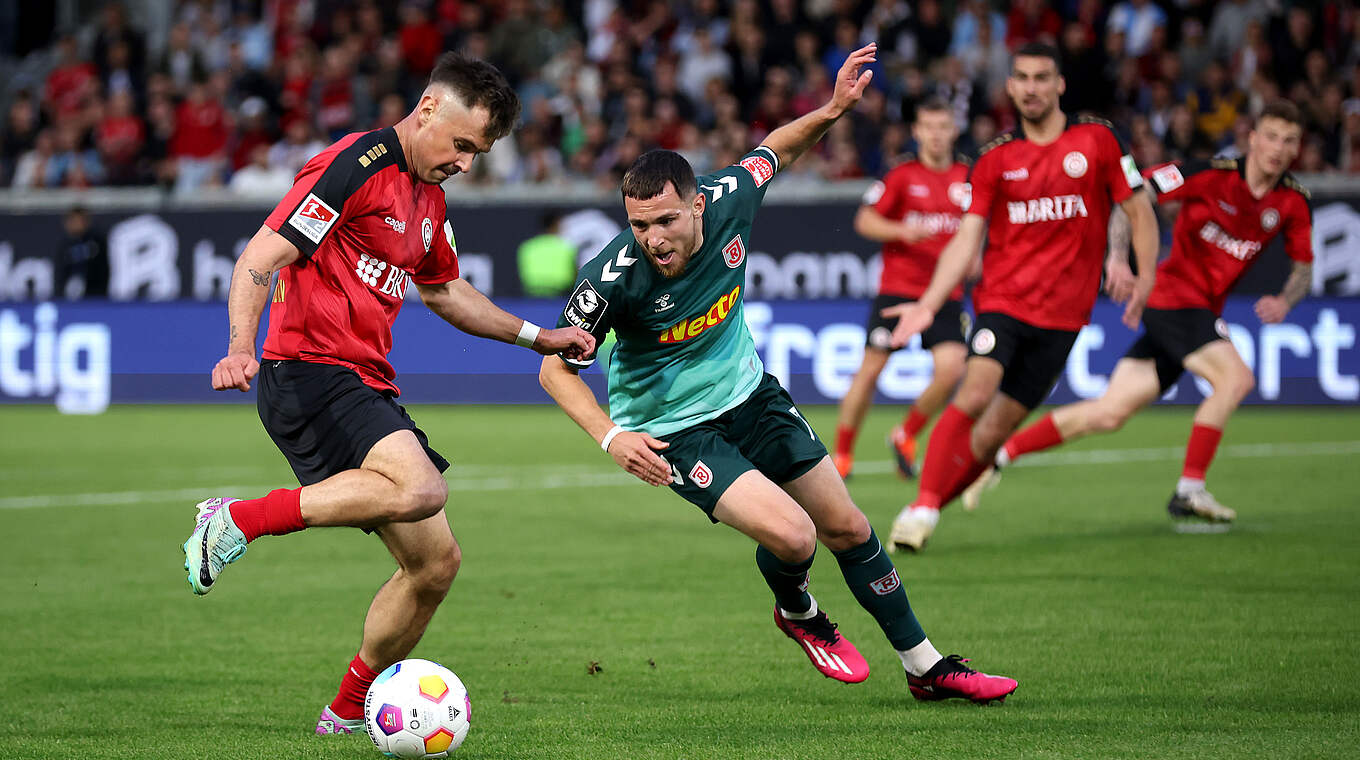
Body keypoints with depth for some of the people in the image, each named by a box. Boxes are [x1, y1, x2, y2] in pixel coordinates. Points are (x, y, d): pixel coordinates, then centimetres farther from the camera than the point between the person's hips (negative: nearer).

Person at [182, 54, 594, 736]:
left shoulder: (428, 194, 18)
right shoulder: (354, 167, -11)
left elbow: (445, 291, 36)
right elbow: (259, 260, -17)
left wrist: (536, 336, 31)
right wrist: (241, 349, -32)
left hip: (367, 386, 9)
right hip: (308, 373, -9)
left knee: (435, 562, 7)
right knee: (421, 488, -33)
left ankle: (348, 712, 21)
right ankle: (240, 519, -23)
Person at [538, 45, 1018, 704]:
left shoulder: (726, 201, -19)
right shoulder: (612, 279, -32)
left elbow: (775, 150, 5)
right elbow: (556, 367, -19)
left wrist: (832, 111, -12)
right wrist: (611, 437, -32)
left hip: (750, 395, 5)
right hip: (674, 429, -5)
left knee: (847, 528, 10)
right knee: (790, 534, -22)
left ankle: (927, 669, 28)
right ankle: (798, 613, 15)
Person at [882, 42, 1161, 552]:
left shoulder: (1097, 139, 3)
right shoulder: (995, 159, 5)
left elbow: (1138, 209, 8)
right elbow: (966, 239, 2)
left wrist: (1144, 278, -2)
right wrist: (929, 304, -8)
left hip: (1063, 313, 0)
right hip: (1003, 297, 0)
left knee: (997, 429, -1)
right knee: (975, 394, -23)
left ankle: (926, 511, 10)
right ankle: (923, 508, -21)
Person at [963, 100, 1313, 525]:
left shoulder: (1293, 203, 1)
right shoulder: (1213, 175, -14)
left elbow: (1304, 267, 11)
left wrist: (1284, 302, -10)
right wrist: (1118, 255, -26)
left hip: (1203, 310, 5)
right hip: (1174, 294, -5)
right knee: (1236, 377, -26)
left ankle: (998, 453, 13)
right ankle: (1189, 491, -17)